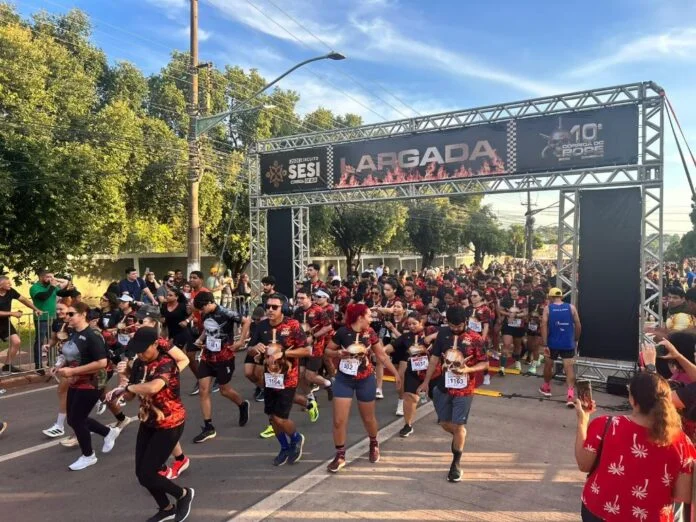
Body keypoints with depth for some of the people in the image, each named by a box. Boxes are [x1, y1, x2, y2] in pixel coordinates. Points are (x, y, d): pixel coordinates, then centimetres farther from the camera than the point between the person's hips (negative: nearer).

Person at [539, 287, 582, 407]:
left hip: (552, 343, -1)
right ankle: (571, 395, -16)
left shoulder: (547, 308, -3)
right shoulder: (571, 308, 2)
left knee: (548, 365, 20)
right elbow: (578, 325, 2)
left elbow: (544, 326, -11)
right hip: (568, 344, 1)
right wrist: (576, 340, 17)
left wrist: (544, 345, -11)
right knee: (569, 368, -1)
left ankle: (546, 388, 37)